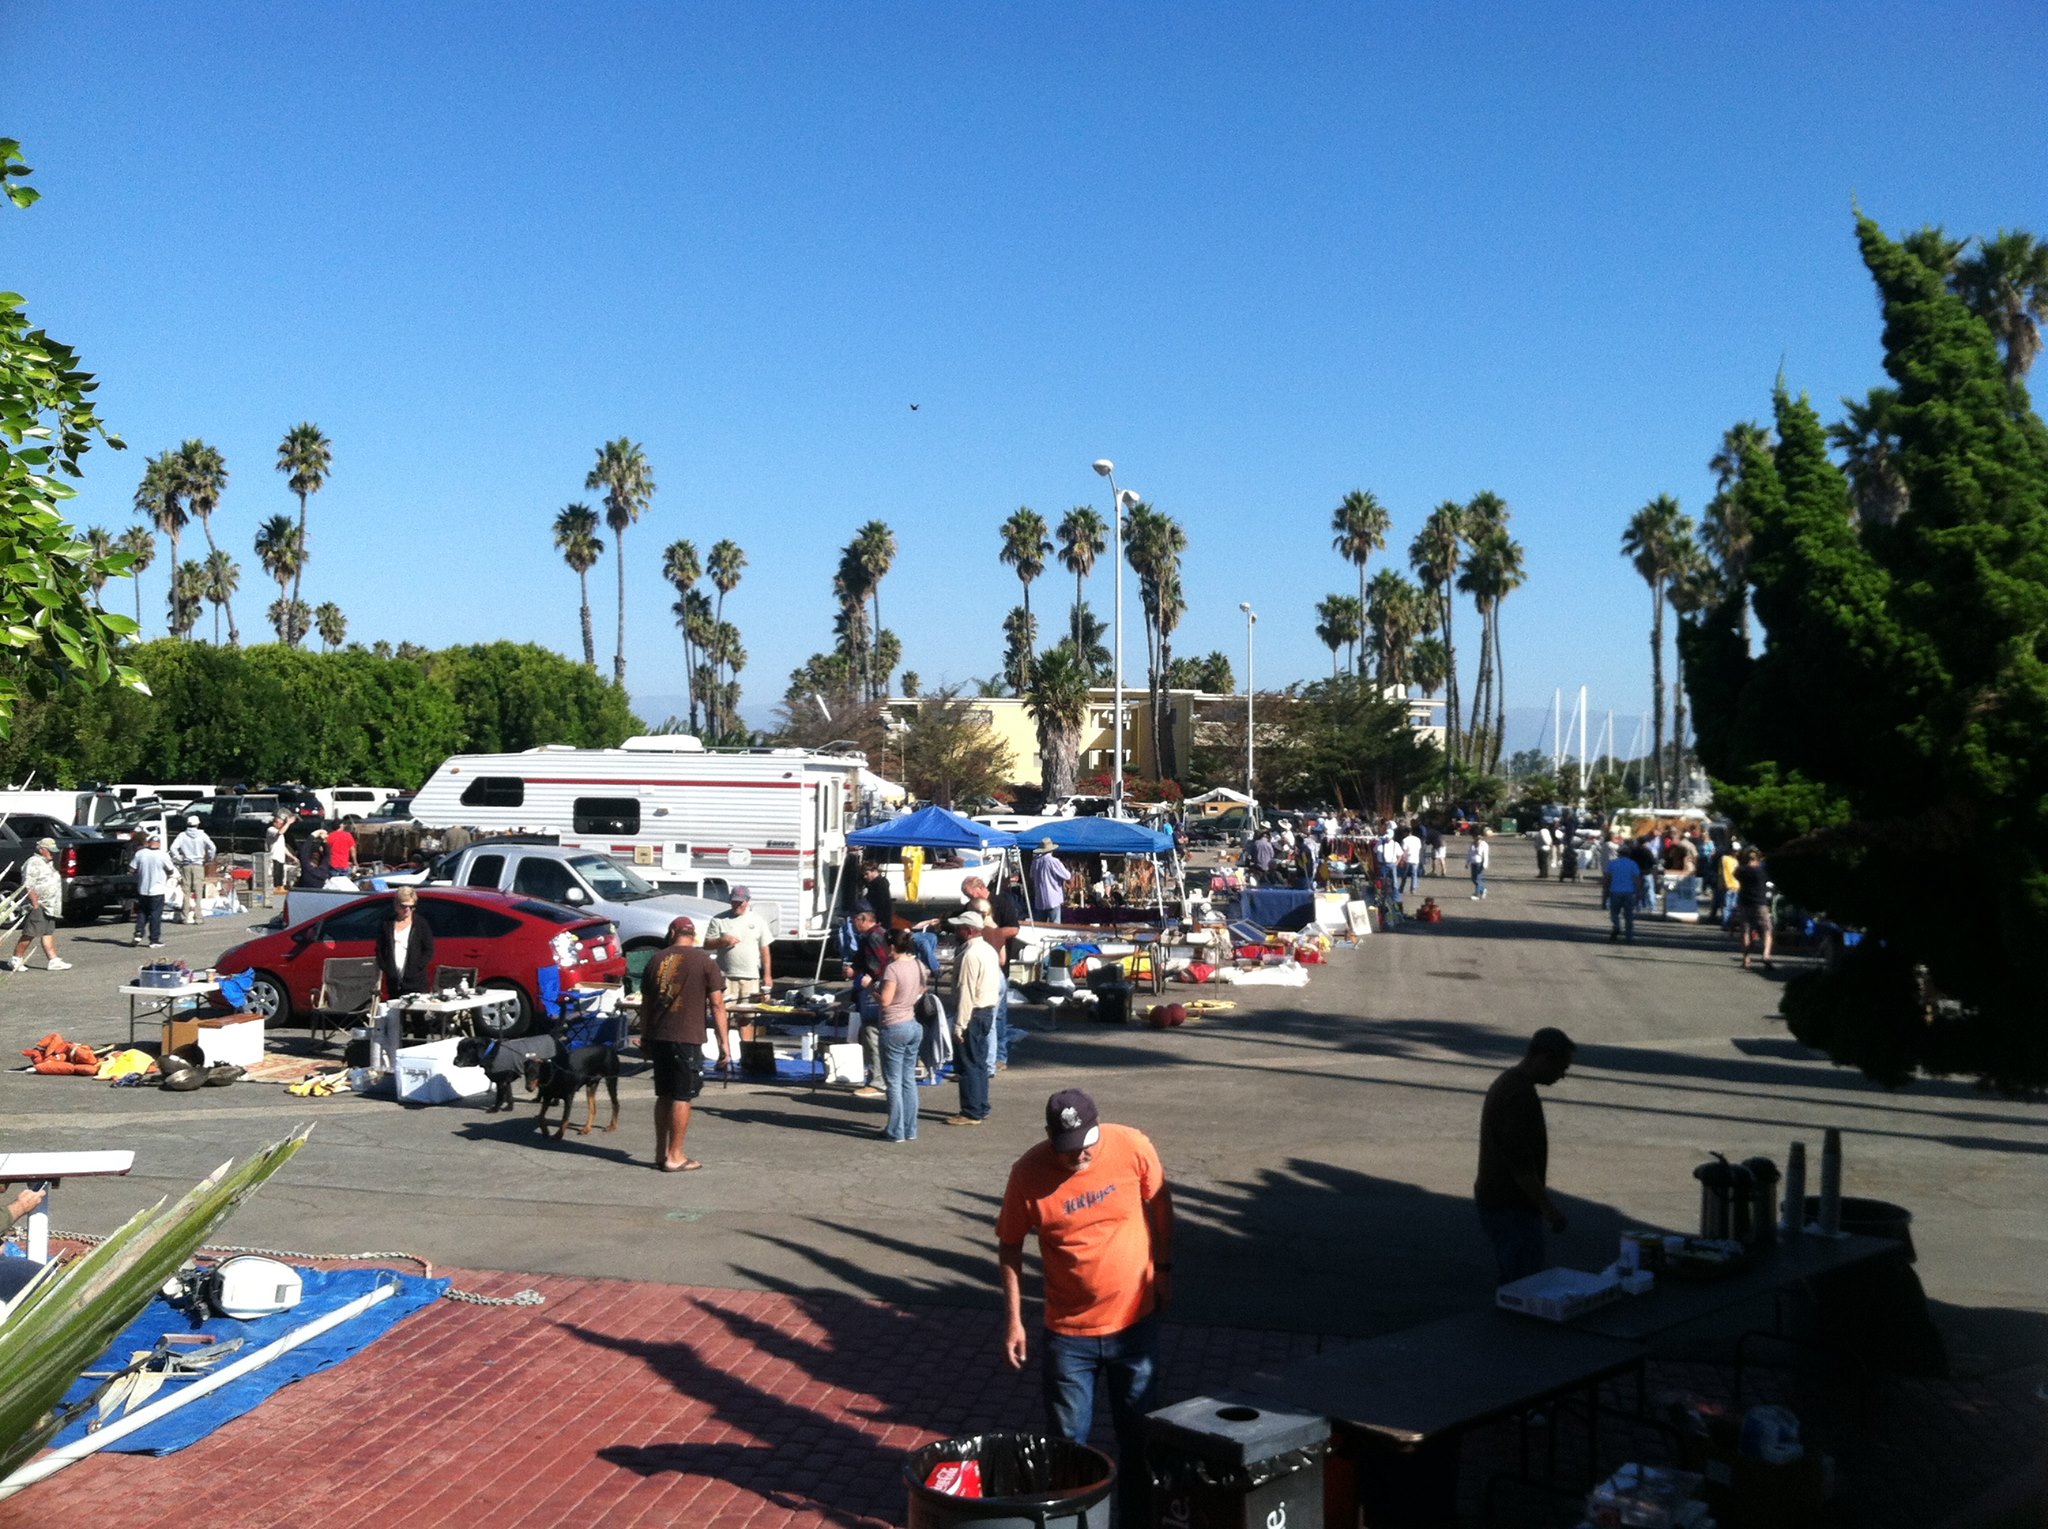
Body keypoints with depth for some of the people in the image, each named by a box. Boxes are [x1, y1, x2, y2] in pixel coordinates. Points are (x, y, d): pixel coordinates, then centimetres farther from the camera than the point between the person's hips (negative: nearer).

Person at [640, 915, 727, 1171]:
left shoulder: (657, 959, 9)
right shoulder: (705, 961, -3)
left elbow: (645, 1003, 13)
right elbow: (717, 1003, -6)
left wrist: (644, 1037, 23)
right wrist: (723, 1041, -2)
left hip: (657, 1036, 5)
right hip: (687, 1037, -5)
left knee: (664, 1095, 15)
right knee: (682, 1097, 1)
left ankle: (661, 1152, 21)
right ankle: (675, 1157, 2)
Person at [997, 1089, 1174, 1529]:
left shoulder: (1133, 1147, -16)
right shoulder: (1028, 1174, -18)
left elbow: (1159, 1204, 3)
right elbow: (1009, 1246, -5)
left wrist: (1163, 1269, 6)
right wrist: (1014, 1320, -5)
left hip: (1135, 1319, 1)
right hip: (1069, 1330, -1)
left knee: (1138, 1433, 15)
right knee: (1068, 1440, 9)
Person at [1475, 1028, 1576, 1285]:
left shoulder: (1506, 1083, 12)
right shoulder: (1521, 1095, -21)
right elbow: (1520, 1162, -25)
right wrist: (1547, 1206, -19)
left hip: (1495, 1200, 10)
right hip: (1511, 1208, -10)